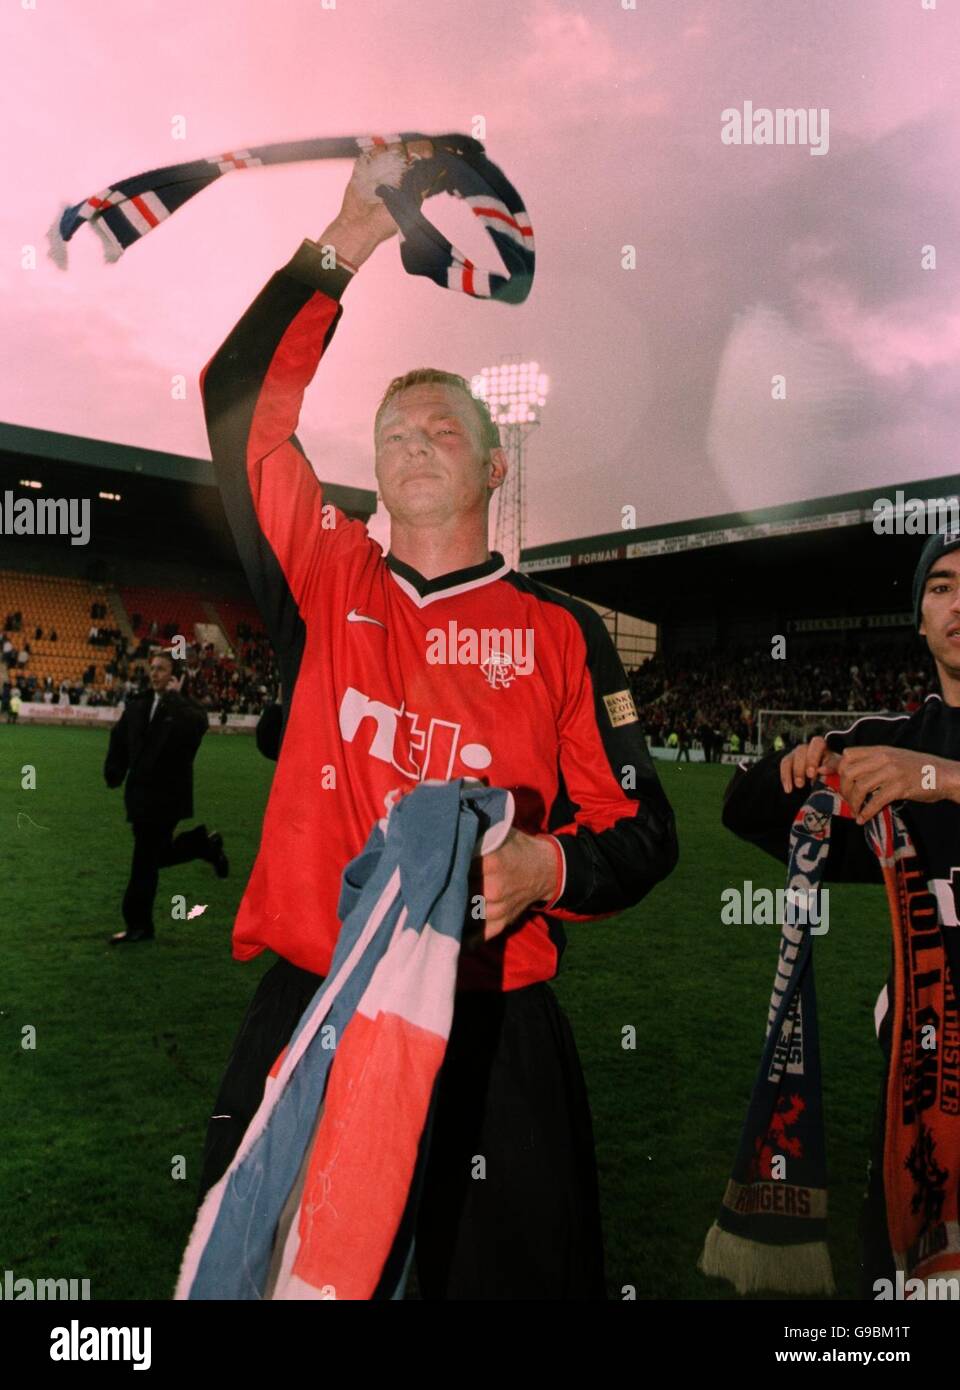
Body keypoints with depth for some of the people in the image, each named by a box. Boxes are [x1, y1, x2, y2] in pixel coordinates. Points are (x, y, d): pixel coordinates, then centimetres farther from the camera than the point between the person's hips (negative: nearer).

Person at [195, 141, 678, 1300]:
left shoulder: (562, 633, 5)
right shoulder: (327, 590, 9)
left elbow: (640, 831, 3)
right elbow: (243, 410, 3)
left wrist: (546, 870, -17)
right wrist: (341, 249, 3)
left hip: (489, 1028, -1)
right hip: (306, 1012, 2)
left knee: (510, 1269, 10)